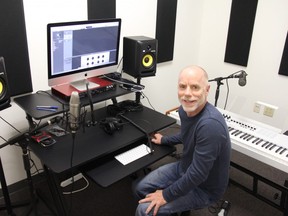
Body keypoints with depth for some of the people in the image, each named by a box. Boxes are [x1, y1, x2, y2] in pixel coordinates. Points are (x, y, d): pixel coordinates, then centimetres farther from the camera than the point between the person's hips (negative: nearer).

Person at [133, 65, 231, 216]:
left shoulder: (210, 124, -35)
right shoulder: (185, 109, -7)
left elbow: (198, 174, -31)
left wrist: (166, 195, -20)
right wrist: (164, 140, 28)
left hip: (204, 188, -8)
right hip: (184, 167, 8)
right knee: (140, 189, 10)